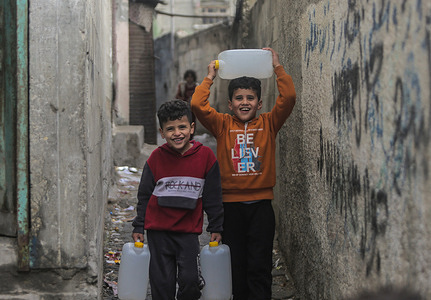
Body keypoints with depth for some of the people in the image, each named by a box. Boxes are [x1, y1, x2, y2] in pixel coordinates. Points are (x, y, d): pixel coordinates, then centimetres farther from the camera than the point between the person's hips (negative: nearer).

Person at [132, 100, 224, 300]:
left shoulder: (205, 156, -6)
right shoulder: (156, 158, -5)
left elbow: (212, 196, 3)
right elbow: (144, 195, 6)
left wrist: (216, 228, 5)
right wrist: (139, 227, 6)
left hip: (188, 231, 0)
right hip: (158, 230, 1)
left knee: (189, 280, -3)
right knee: (162, 282, 6)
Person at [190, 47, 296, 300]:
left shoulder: (268, 124, 4)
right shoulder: (223, 125, 4)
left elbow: (289, 98, -8)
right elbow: (198, 104, -8)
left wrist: (278, 68, -4)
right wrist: (210, 77, 0)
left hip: (261, 205, -1)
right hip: (231, 205, 1)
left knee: (260, 267, 0)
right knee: (235, 265, 10)